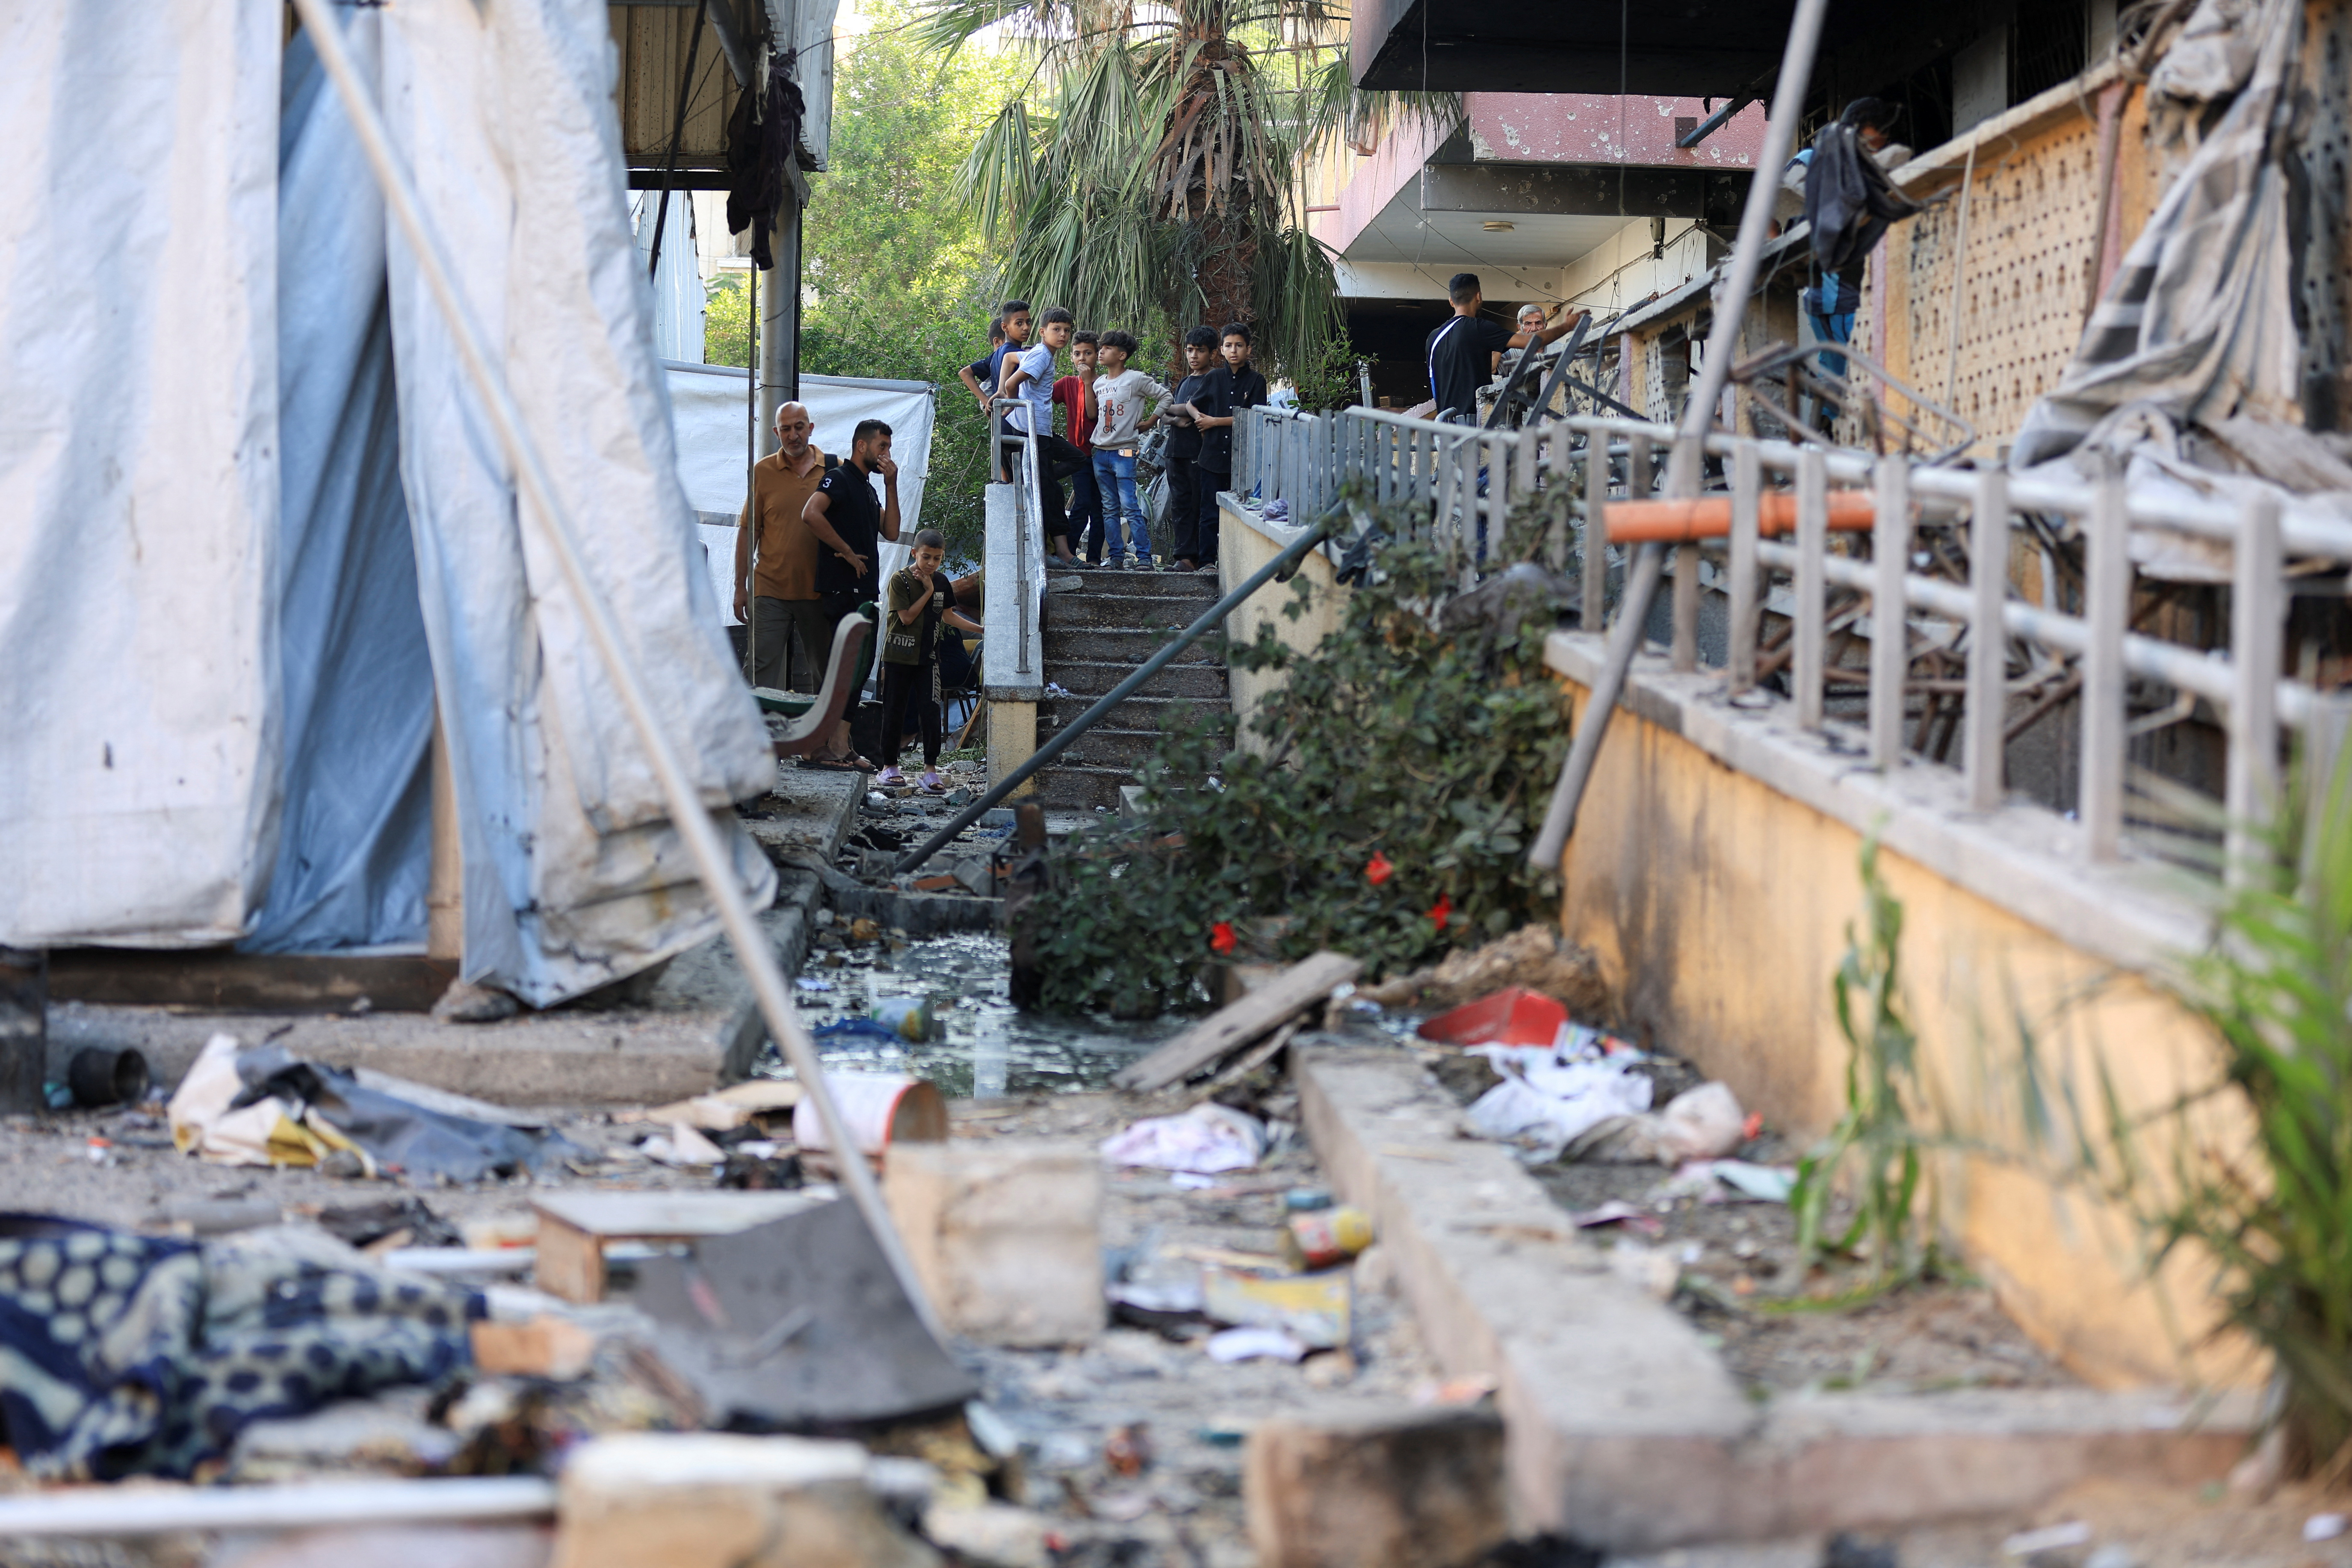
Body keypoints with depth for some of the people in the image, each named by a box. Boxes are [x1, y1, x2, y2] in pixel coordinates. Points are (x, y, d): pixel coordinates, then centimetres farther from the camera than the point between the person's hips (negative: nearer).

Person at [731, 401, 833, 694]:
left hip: (819, 592, 1)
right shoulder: (762, 471, 4)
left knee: (824, 673, 7)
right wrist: (741, 587, 2)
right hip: (770, 590, -1)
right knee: (762, 670, -6)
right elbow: (748, 531, 5)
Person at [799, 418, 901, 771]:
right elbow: (811, 515, -23)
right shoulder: (839, 478, -6)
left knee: (858, 668, 10)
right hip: (842, 588, -10)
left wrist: (891, 486, 7)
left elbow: (890, 531, 14)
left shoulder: (867, 487, 22)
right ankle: (832, 747, -13)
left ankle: (841, 745, 13)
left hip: (863, 589, 10)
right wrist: (848, 552, -17)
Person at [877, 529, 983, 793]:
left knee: (931, 710, -5)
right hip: (899, 655, -3)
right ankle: (889, 766, 14)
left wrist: (980, 628, 14)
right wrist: (928, 591, -12)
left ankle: (931, 769, -2)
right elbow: (907, 617, -14)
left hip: (927, 657, 3)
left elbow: (948, 616, 18)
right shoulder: (900, 579, -9)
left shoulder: (942, 582, 6)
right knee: (894, 710, 4)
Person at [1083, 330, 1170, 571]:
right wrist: (1088, 384, 9)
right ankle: (1115, 555, 12)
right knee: (1109, 508, 8)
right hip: (1101, 452, 7)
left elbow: (1166, 396, -1)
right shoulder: (1099, 382, 14)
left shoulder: (1136, 379, -5)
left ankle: (1144, 556, -10)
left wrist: (1148, 422, -4)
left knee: (1130, 506, -11)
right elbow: (1092, 414, 13)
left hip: (1124, 452, -7)